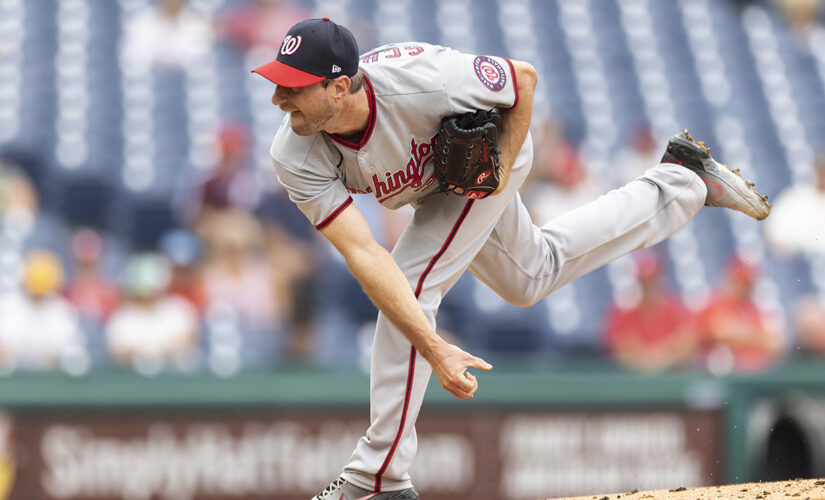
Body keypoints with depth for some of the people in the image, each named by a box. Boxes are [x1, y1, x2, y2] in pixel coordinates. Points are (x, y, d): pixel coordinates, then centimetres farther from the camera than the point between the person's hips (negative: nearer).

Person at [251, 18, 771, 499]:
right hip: (428, 179, 5)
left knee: (412, 285, -20)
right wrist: (433, 348, -49)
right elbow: (363, 254, -41)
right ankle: (680, 184, 41)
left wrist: (500, 169, -27)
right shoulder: (296, 158, -35)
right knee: (530, 277, 25)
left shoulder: (423, 80, -44)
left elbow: (524, 77, -24)